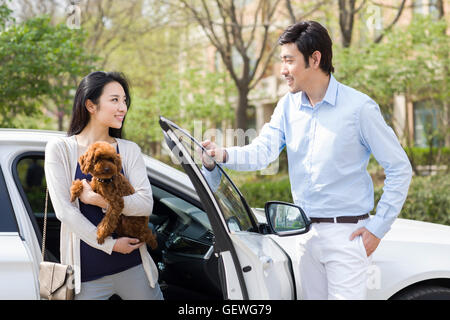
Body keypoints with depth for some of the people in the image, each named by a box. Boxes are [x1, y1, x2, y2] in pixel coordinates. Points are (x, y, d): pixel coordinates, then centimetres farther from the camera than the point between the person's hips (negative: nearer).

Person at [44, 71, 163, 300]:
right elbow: (64, 210, -8)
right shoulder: (60, 149, -1)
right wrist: (110, 244, -11)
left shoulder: (129, 150, 6)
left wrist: (100, 200, -17)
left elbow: (146, 204, -4)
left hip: (132, 265, 2)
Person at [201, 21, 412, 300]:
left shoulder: (358, 107, -11)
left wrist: (378, 227, -10)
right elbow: (263, 152, -6)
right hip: (308, 233, 5)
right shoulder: (288, 106, 6)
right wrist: (223, 155, -27)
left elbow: (399, 168, -7)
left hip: (346, 234, -5)